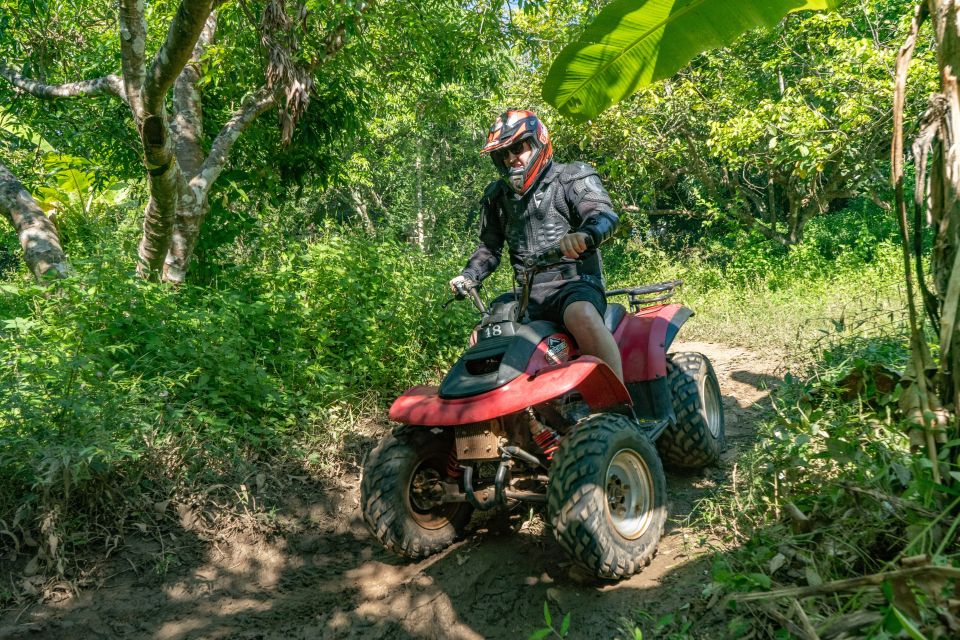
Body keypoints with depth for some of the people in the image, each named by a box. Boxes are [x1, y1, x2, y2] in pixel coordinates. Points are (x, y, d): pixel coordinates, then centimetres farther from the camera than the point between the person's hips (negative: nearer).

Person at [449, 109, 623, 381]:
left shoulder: (572, 178, 1)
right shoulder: (497, 195, 18)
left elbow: (605, 214, -17)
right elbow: (490, 246, 29)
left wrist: (584, 234, -41)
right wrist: (468, 276, 10)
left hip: (574, 283, -6)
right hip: (527, 294, 6)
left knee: (582, 316, -38)